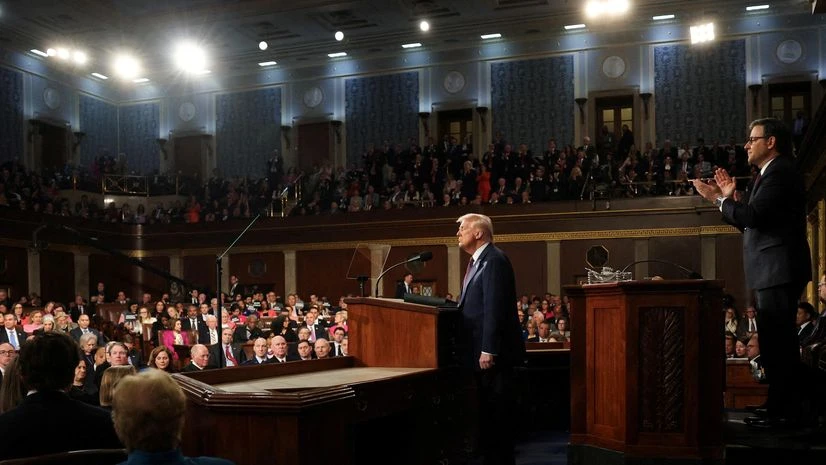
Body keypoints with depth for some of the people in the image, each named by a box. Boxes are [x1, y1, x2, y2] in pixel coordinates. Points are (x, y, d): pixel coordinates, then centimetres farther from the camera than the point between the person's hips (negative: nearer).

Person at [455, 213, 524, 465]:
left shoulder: (494, 260, -14)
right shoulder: (478, 261, 18)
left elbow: (494, 309, -21)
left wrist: (488, 350, -24)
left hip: (493, 352, -10)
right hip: (482, 350, 10)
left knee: (497, 413, -4)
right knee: (488, 413, 14)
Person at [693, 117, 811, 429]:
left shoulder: (780, 172, -12)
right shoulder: (773, 173, 20)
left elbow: (752, 216, -24)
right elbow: (752, 223, 19)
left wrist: (719, 199, -12)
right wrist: (730, 197, 10)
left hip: (778, 272, -11)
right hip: (773, 273, 11)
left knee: (777, 343, -9)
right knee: (778, 342, 14)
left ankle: (782, 412, -5)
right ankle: (783, 408, 21)